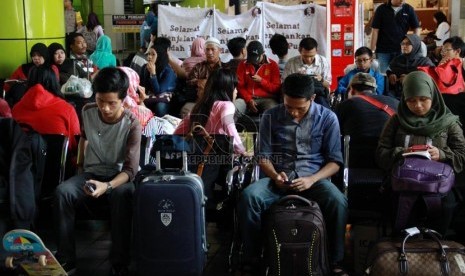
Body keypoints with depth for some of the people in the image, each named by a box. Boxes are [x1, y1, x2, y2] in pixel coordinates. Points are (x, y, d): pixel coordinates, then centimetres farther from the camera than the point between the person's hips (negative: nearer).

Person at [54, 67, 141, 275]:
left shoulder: (131, 124, -18)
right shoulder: (87, 112, -6)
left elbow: (130, 169, -23)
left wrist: (107, 186, -40)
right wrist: (80, 161, 23)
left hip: (119, 176, -3)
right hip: (91, 172, 4)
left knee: (123, 195, -40)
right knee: (62, 192, -28)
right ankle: (66, 259, -18)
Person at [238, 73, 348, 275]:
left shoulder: (327, 118, 0)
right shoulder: (270, 116, 4)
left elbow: (334, 161, 1)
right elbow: (263, 156, 7)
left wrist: (312, 179, -17)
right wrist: (275, 176, -15)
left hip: (314, 178, -1)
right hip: (279, 179, 1)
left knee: (338, 201, -34)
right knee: (248, 196, -30)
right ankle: (252, 259, -13)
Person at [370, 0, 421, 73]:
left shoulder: (409, 9, 2)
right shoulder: (381, 9, -2)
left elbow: (417, 28, 7)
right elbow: (375, 30, -3)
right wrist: (372, 49, -6)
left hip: (401, 50, 2)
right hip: (383, 50, -1)